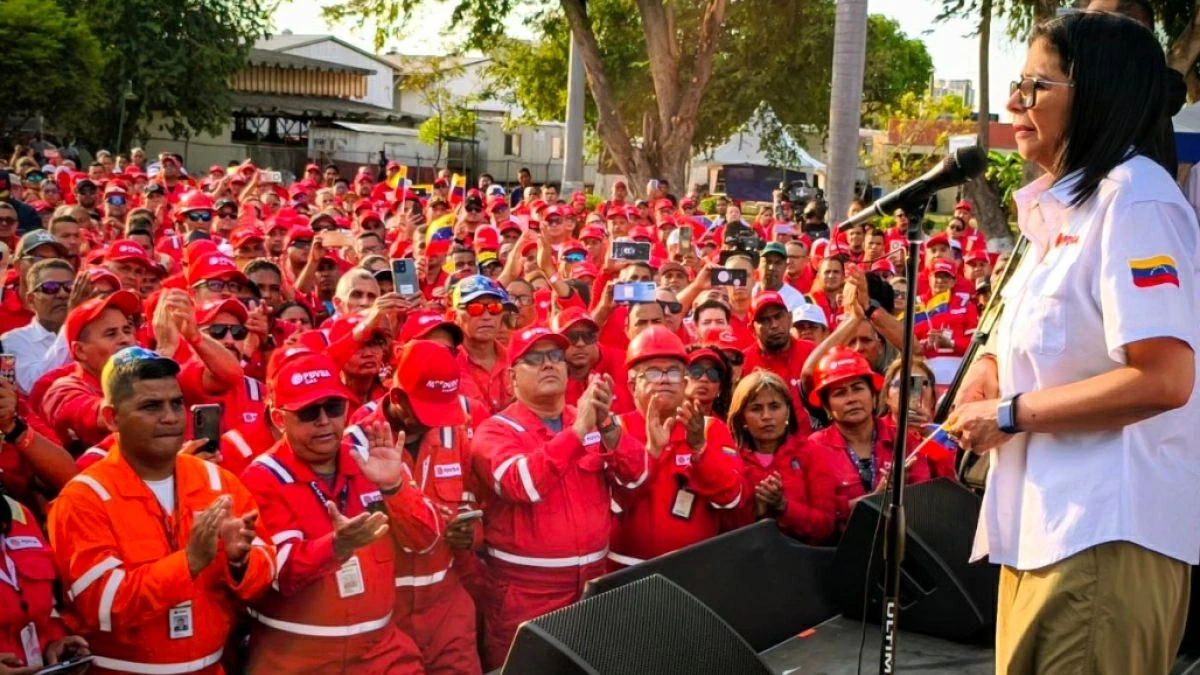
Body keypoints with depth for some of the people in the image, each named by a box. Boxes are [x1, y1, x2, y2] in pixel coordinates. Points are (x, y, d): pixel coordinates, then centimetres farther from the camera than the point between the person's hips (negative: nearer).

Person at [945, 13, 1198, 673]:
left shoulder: (1134, 199, -16)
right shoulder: (1063, 204, 15)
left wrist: (1010, 414, -16)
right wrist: (991, 365, 6)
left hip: (1108, 532, -10)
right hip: (1044, 520, 10)